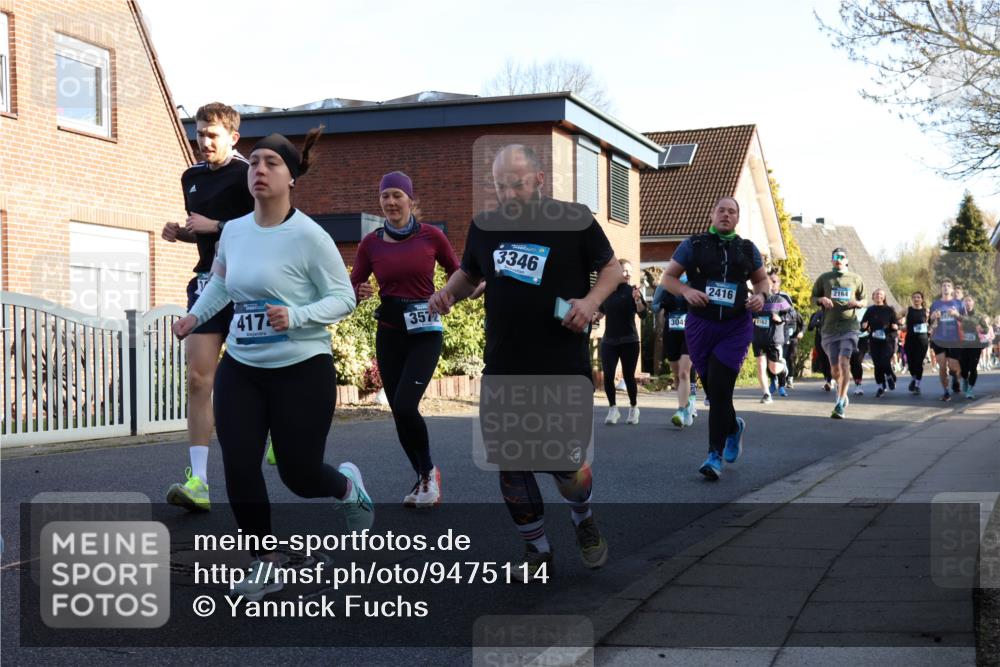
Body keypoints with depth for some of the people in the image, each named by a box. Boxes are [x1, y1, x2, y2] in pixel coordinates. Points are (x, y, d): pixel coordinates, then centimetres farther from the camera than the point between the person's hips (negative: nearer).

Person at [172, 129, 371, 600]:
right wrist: (195, 317, 12)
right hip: (240, 370, 5)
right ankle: (264, 563, 15)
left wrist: (295, 317, -25)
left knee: (299, 474, 4)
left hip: (303, 370, -5)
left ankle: (347, 485, 40)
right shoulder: (233, 230, 2)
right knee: (239, 469, -4)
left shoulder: (309, 236, -15)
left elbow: (343, 298, -12)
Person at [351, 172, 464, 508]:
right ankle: (424, 478, 26)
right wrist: (360, 293, -16)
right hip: (389, 333, 3)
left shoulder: (431, 236, -3)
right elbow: (351, 288, 6)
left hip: (425, 333, -3)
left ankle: (429, 473, 5)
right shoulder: (371, 243, 2)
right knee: (399, 412, 6)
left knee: (405, 406, -18)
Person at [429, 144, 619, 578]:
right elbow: (469, 274, 22)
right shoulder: (484, 227, 6)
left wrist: (591, 300, -15)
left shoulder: (574, 220, -4)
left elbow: (612, 268, 4)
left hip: (563, 369, -3)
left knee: (566, 461, -2)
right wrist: (448, 292, 1)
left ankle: (583, 520, 31)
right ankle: (537, 551, 22)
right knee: (511, 465, 4)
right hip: (503, 371, 4)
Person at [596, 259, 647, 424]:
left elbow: (643, 314, -17)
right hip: (609, 340, 3)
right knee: (608, 375, -6)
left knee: (628, 376, 1)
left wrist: (637, 299, -32)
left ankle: (633, 408, 21)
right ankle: (613, 409, 10)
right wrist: (592, 319, 7)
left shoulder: (632, 291, -6)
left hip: (629, 341, -3)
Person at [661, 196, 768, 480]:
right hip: (701, 326, 1)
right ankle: (733, 427, 40)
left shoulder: (748, 249, 9)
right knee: (713, 390, 8)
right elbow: (668, 277, 4)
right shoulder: (693, 245, 4)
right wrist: (686, 291, -16)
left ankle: (715, 455, -4)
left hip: (736, 328, -1)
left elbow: (762, 279, 20)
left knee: (719, 389, -12)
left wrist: (760, 295, -3)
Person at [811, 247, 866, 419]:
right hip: (830, 327, 2)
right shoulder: (824, 278, 8)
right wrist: (821, 300, -9)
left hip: (849, 326, -2)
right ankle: (842, 394, 33)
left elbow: (863, 301, 17)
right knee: (835, 368, 5)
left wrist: (857, 303, -7)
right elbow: (813, 298, 14)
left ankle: (840, 405, -18)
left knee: (844, 362, -19)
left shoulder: (855, 279, 8)